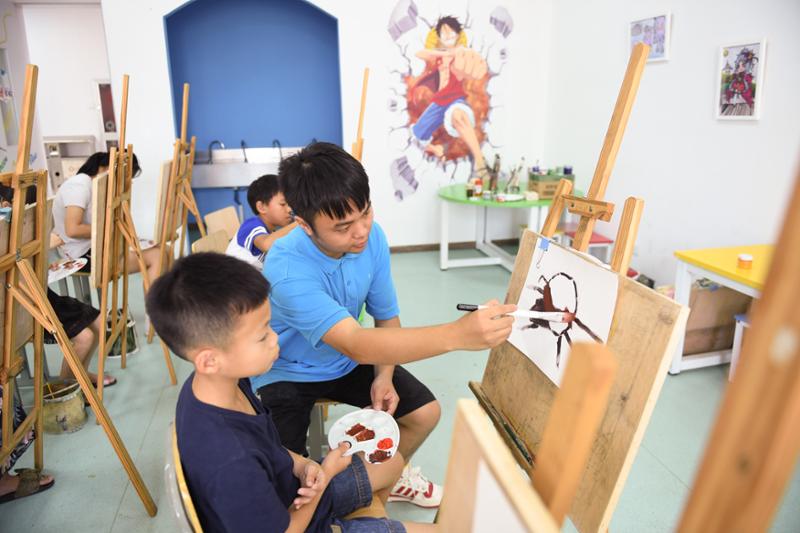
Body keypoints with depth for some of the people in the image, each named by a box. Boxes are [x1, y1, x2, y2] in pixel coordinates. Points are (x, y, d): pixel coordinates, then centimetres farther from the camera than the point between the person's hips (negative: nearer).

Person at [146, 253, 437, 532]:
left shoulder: (226, 383, -16)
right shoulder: (230, 465, -41)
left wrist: (302, 465, -12)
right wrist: (325, 473, -11)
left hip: (294, 491, 7)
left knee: (392, 462, 21)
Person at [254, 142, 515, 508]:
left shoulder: (372, 238, -17)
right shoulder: (287, 270, -36)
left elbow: (386, 317, -3)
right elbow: (356, 344, -47)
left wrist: (384, 376, -19)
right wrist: (457, 333, -58)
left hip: (349, 362, 5)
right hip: (287, 372, -4)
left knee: (425, 412, -1)